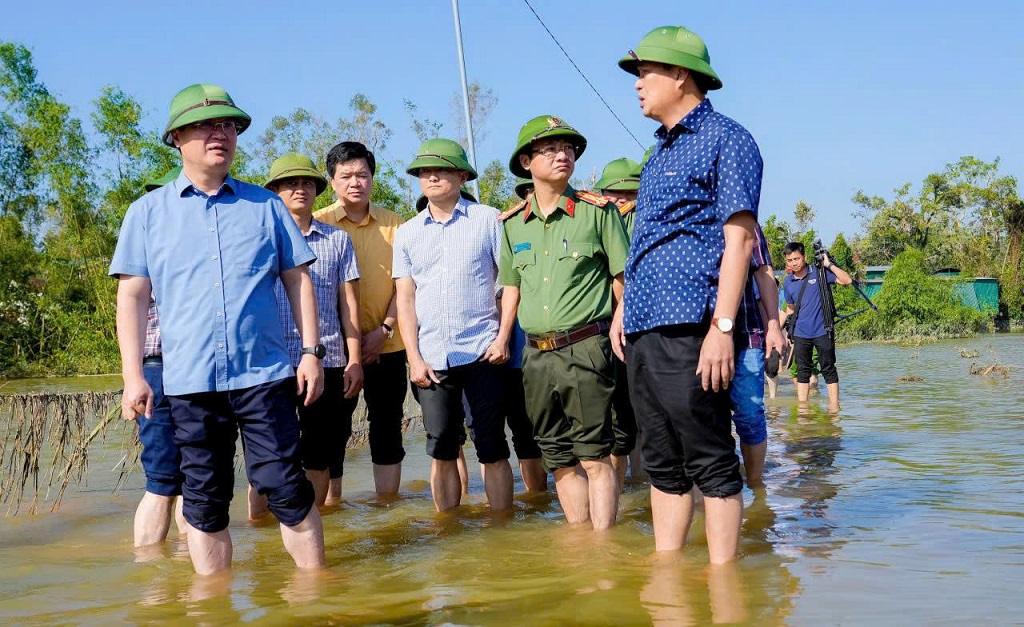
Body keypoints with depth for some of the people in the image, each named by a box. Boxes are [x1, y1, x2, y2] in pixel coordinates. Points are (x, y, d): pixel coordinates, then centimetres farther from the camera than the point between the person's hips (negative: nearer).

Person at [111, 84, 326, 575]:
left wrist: (310, 351, 2)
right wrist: (133, 375, -3)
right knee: (205, 500, 7)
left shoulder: (265, 206, 10)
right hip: (189, 382, 0)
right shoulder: (148, 212, 8)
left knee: (285, 488, -2)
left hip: (265, 374, 0)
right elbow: (132, 295, 5)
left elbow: (298, 280, 11)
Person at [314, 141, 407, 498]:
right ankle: (331, 506, 10)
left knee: (387, 427, 7)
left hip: (386, 344, 2)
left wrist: (385, 329, -8)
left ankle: (388, 504, 16)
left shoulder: (393, 224, 5)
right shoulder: (319, 223, 0)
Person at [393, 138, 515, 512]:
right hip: (432, 358, 3)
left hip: (482, 353, -3)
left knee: (491, 448, 0)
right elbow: (405, 299, 9)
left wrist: (503, 338, -7)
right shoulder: (407, 234, 12)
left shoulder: (487, 219, 4)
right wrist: (414, 358, 0)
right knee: (442, 452, 6)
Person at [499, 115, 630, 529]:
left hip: (585, 348, -5)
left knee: (594, 456, -4)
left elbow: (622, 279, 0)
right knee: (560, 460, 10)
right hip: (536, 354, 5)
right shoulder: (512, 224, 12)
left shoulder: (597, 211, -1)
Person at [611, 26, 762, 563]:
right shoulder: (659, 153, 22)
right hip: (643, 332, 9)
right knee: (663, 464, 11)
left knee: (711, 465, -5)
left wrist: (722, 327, -20)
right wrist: (623, 309, 20)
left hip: (687, 328, -9)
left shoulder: (725, 139, -3)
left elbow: (739, 237, -12)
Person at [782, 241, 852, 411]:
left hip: (822, 331, -4)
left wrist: (829, 265, -17)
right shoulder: (788, 283, 7)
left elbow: (847, 280, -11)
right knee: (802, 371, 7)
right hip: (800, 334, 4)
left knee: (828, 369, 1)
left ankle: (834, 405, 6)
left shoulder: (819, 273, -4)